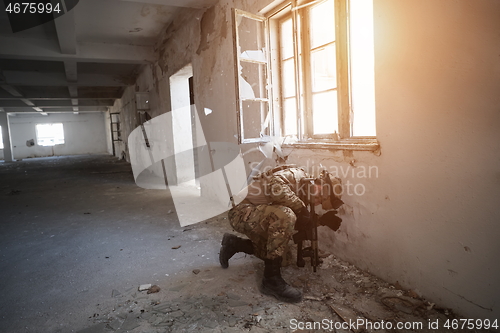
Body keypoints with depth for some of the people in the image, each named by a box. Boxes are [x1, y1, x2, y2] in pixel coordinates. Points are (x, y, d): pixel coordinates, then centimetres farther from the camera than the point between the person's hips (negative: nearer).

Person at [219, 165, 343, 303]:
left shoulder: (302, 195, 14)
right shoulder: (298, 175, -14)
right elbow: (275, 185, -34)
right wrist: (301, 208, -24)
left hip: (256, 216, 10)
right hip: (242, 211, -10)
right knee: (285, 215, -32)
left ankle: (234, 244, 30)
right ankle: (272, 280, -22)